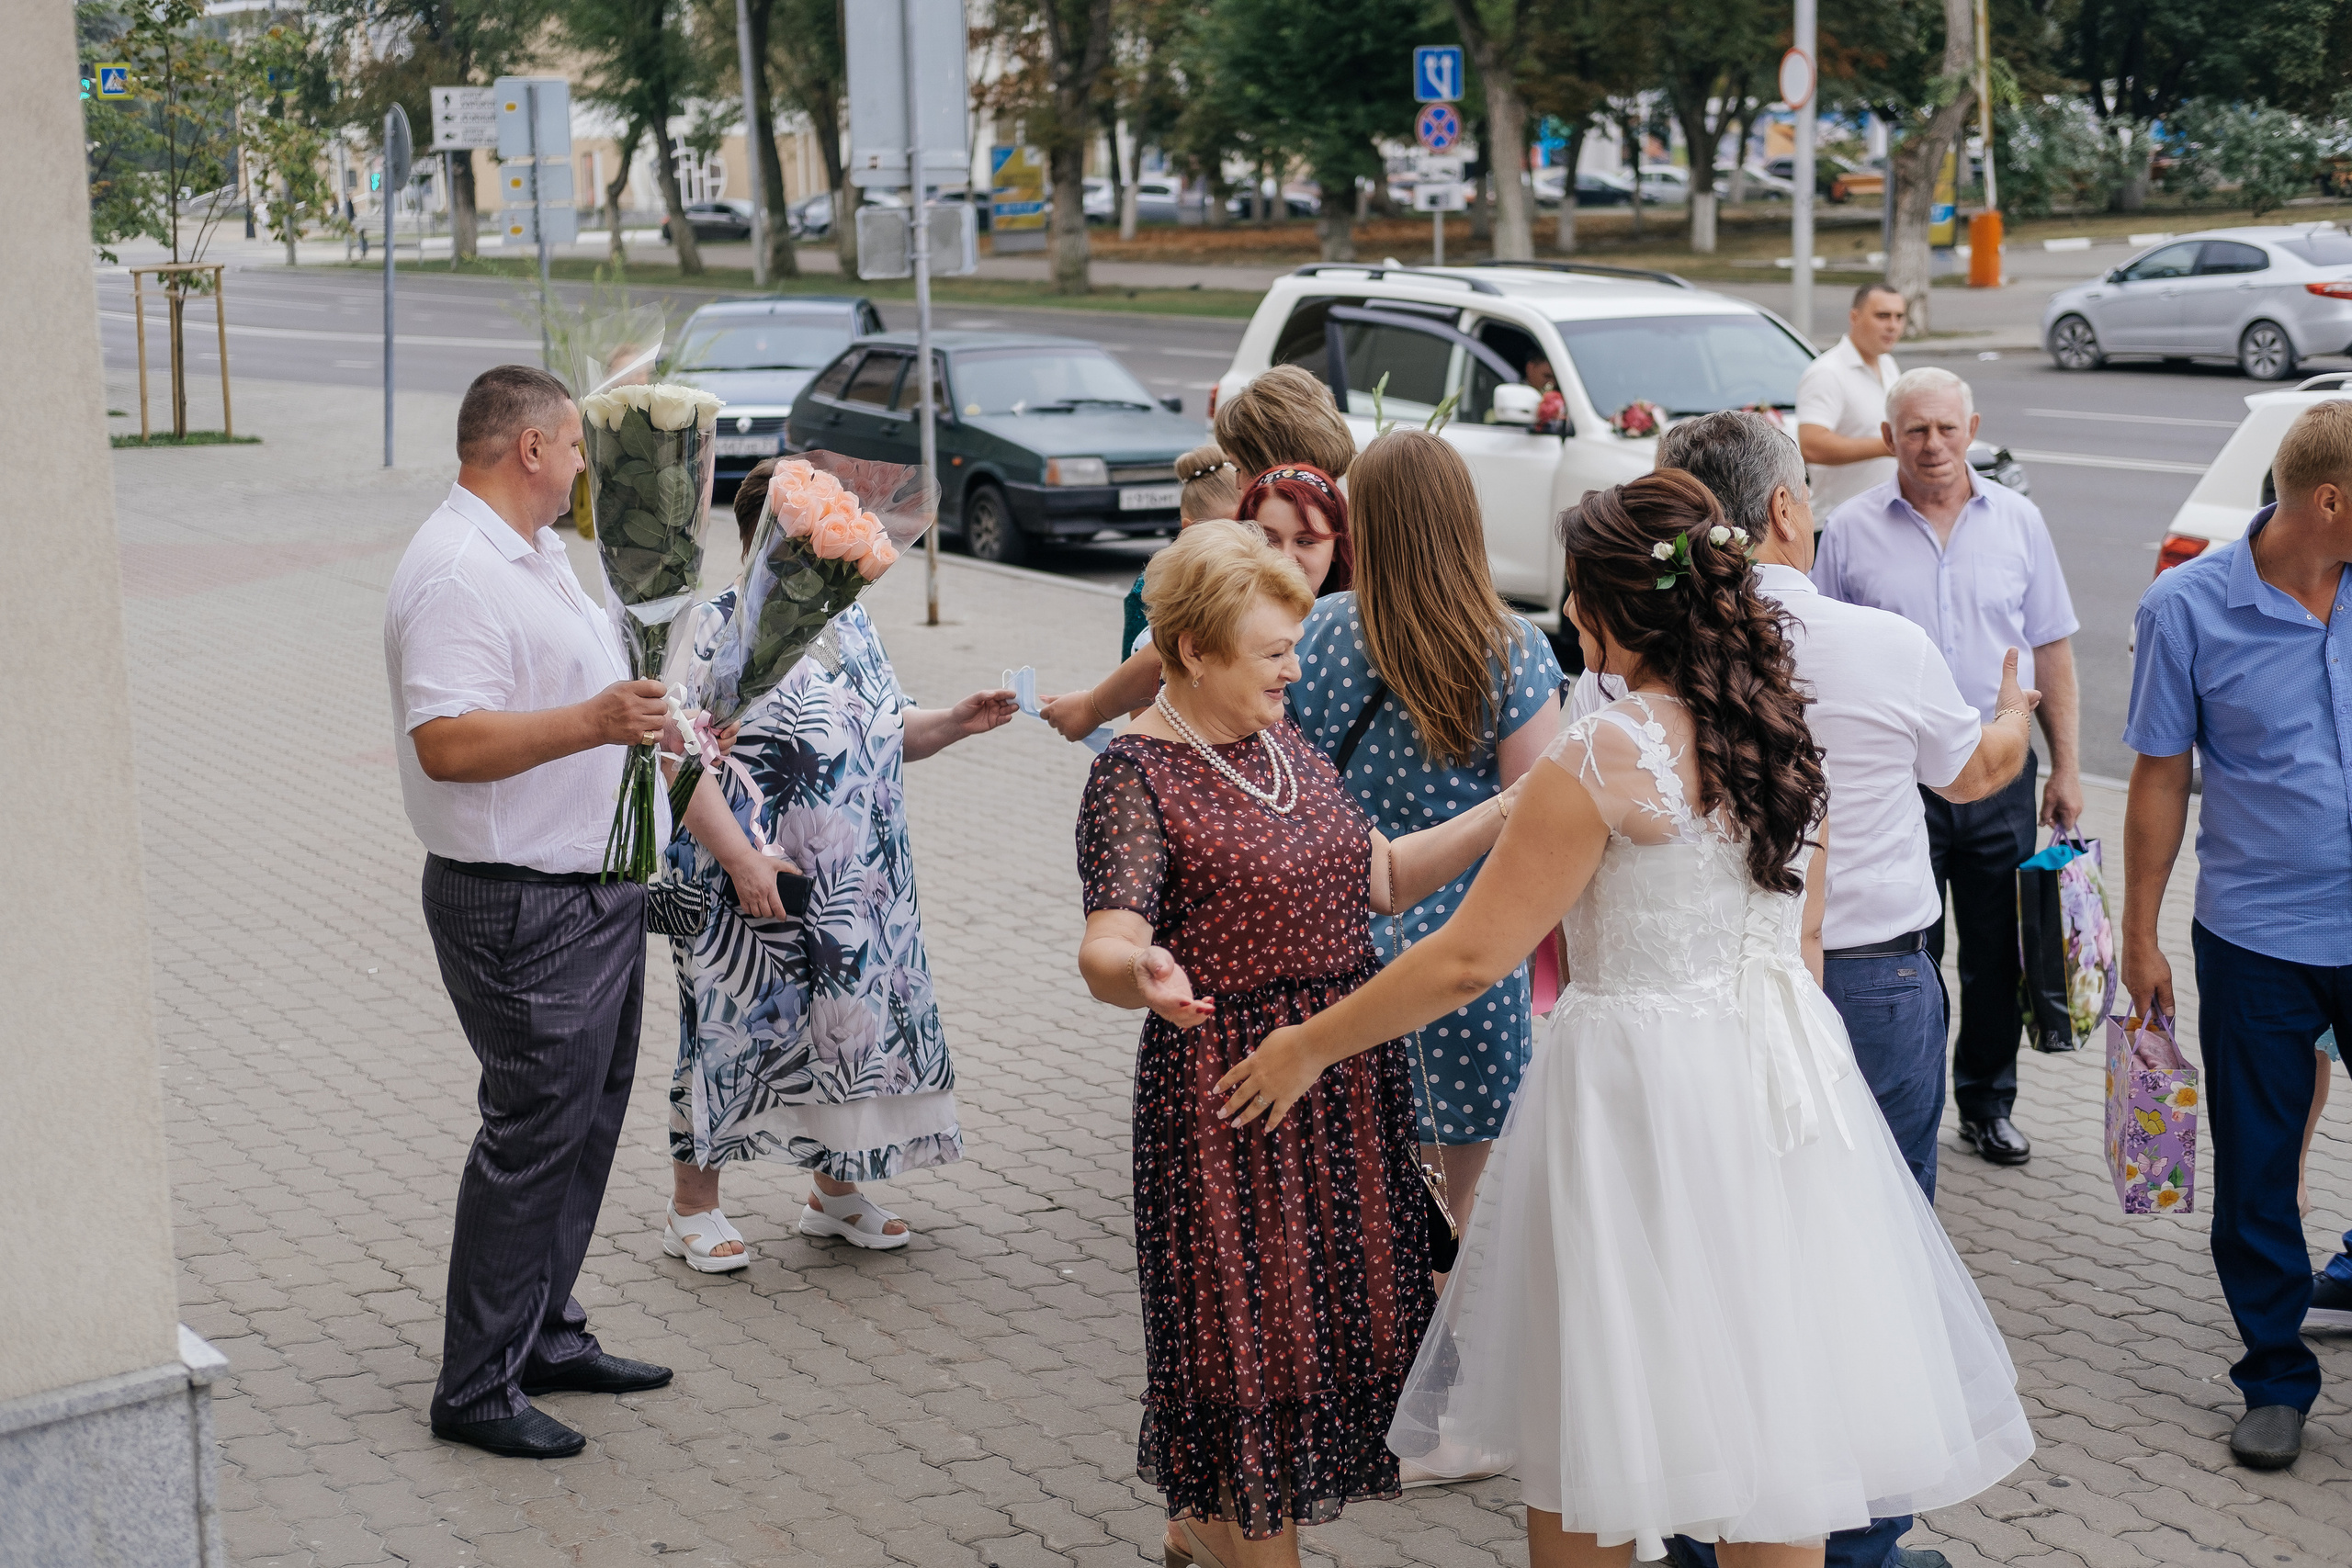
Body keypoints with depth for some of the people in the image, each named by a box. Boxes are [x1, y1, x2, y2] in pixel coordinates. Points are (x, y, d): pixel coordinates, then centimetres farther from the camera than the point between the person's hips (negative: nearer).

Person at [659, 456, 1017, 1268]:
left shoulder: (849, 621, 10)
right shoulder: (716, 635, -13)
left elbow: (891, 731, 18)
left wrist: (954, 722, -1)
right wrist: (742, 859, -25)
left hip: (859, 887, 7)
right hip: (754, 883, -7)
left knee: (855, 1019, 12)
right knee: (731, 1025, 2)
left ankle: (836, 1191, 29)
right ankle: (693, 1207, 16)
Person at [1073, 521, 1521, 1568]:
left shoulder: (1284, 747, 10)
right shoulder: (1136, 773, -13)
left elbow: (1382, 881, 16)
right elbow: (1105, 950, -24)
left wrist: (1507, 814, 9)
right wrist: (1144, 972, -47)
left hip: (1348, 1082, 8)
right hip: (1226, 1087, -8)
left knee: (1331, 1309, 15)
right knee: (1251, 1324, -1)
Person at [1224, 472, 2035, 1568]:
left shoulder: (1604, 758, -17)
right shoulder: (1779, 731, 5)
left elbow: (1471, 957, -15)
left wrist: (1307, 1049, -6)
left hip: (1637, 1087, -7)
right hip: (1774, 1073, 7)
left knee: (1583, 1435, 9)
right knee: (1767, 1400, 14)